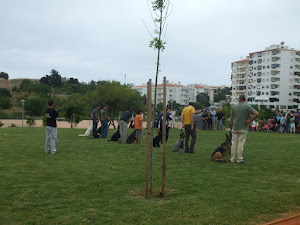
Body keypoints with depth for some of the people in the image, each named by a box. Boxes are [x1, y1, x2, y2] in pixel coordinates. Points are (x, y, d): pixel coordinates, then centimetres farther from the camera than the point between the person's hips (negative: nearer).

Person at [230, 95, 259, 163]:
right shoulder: (248, 107, -3)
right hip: (243, 128, -3)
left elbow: (231, 119, 7)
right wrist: (250, 121, -7)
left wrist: (231, 128, 14)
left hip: (235, 128, 3)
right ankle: (239, 159, 3)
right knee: (241, 143, 0)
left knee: (234, 143, 7)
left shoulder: (234, 107, 6)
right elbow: (256, 113, -15)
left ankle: (233, 159, 10)